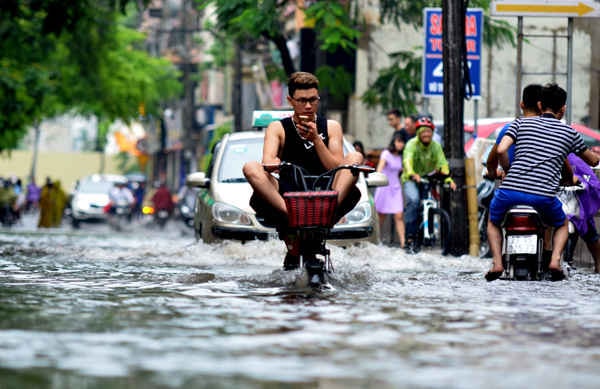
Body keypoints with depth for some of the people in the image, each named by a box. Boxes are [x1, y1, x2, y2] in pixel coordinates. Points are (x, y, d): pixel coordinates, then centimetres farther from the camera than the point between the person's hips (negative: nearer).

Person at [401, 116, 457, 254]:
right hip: (411, 180, -4)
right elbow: (407, 160, -32)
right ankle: (410, 238, -28)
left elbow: (442, 164, -14)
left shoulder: (436, 146, -3)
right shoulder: (412, 144, -15)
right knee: (413, 200, -28)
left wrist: (449, 180, -32)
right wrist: (412, 174, -53)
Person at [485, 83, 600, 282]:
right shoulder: (570, 133, 16)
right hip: (544, 195, 0)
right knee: (562, 225, 31)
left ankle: (497, 263, 8)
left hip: (510, 190, 0)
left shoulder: (521, 123, 14)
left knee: (493, 222, 31)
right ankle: (555, 260, 4)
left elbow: (501, 150, 1)